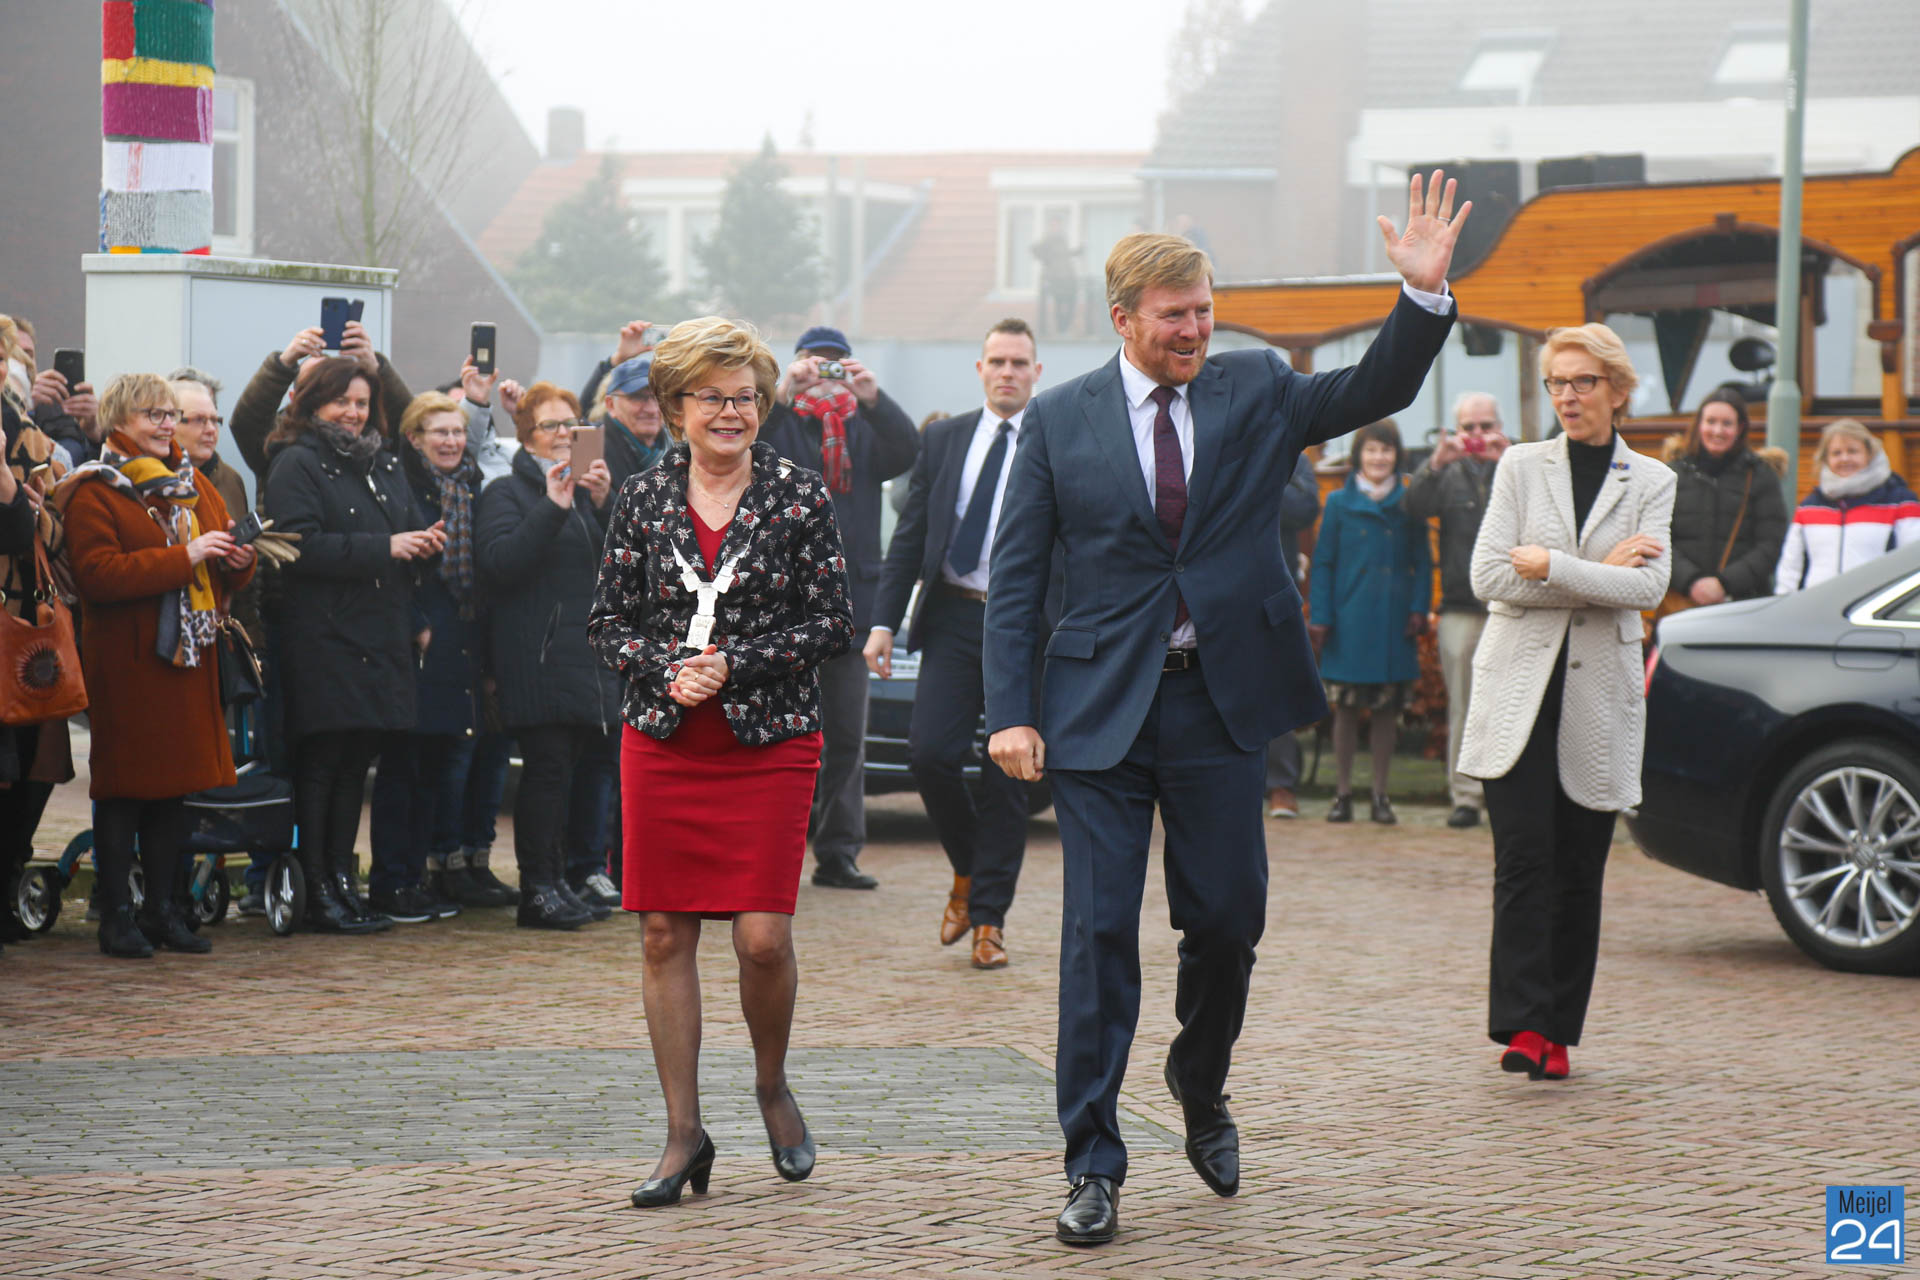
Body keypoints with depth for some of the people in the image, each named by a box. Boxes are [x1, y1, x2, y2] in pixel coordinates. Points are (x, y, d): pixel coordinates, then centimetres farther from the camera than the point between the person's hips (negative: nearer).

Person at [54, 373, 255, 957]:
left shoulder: (191, 484, 16)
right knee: (124, 786, -3)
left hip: (187, 657, 7)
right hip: (125, 662, -7)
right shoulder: (93, 492, -6)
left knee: (174, 782, 9)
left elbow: (223, 579, 22)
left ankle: (165, 909, 16)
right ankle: (116, 915, 2)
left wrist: (237, 561, -2)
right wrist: (184, 558, -22)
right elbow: (98, 574, -19)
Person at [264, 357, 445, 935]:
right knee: (320, 762, -4)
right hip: (321, 636, -7)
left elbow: (409, 527, 25)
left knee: (357, 761, 9)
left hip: (381, 637, 7)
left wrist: (423, 542, 0)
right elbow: (301, 545, -17)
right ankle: (317, 891, 0)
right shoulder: (296, 464, -5)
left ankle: (343, 879, 15)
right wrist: (384, 547, -19)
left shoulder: (384, 465, 19)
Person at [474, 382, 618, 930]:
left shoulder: (588, 487, 19)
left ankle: (556, 884, 13)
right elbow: (499, 561, -16)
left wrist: (604, 505, -5)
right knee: (547, 766, -10)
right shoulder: (508, 493, 1)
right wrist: (552, 508, -20)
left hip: (588, 653, 6)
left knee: (566, 768, 7)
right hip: (537, 654, -6)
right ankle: (538, 889, -8)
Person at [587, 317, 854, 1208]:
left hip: (769, 742, -2)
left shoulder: (801, 498, 0)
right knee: (665, 934, 2)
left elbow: (833, 624, -2)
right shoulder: (643, 501, 5)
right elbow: (609, 623, 8)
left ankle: (772, 1084, 20)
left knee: (763, 936, -9)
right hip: (661, 743, 2)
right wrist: (668, 669, -10)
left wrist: (734, 665, -12)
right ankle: (684, 1134, 11)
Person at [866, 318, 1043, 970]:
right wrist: (884, 622, 4)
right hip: (953, 619, 2)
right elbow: (909, 537, 12)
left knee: (1007, 775, 0)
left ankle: (989, 917, 10)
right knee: (930, 751, -10)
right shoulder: (944, 441, 12)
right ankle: (967, 872, 17)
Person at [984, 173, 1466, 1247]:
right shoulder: (1061, 419, 2)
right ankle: (1095, 1165, 5)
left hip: (1223, 704, 2)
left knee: (1229, 916, 8)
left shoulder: (1256, 390, 5)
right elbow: (1017, 577, 2)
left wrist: (1426, 294, -22)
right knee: (1100, 932, -2)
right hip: (1100, 709, -2)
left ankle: (1201, 1088, 37)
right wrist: (1012, 711, -5)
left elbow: (1378, 392, -5)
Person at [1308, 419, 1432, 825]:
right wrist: (1321, 617, -2)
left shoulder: (1409, 503, 6)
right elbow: (1323, 563, 5)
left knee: (1387, 709, 4)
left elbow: (1422, 562, 9)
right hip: (1350, 622, -1)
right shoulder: (1339, 503, 4)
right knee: (1346, 709, 2)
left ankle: (1380, 795, 12)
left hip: (1393, 624, 1)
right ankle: (1342, 794, 11)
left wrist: (1419, 608, -3)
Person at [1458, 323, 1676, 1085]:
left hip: (1599, 692, 1)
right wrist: (1599, 575, -8)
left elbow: (1649, 584, -7)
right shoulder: (1521, 467, 8)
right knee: (1524, 858, -11)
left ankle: (1558, 1031, 8)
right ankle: (1522, 1023, -13)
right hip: (1520, 686, -1)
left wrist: (1550, 565, -12)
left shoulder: (1651, 482, 8)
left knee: (1579, 870, 2)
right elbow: (1489, 577, -4)